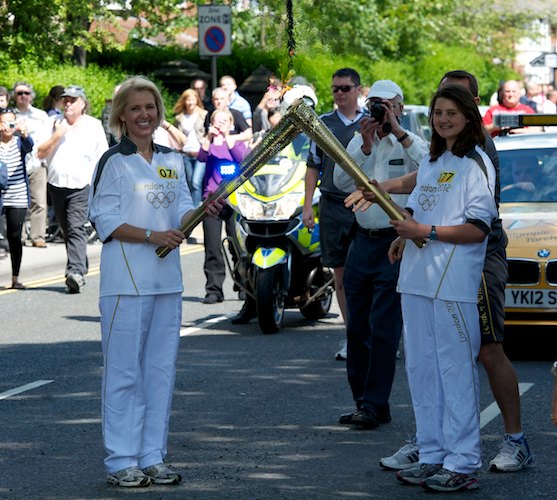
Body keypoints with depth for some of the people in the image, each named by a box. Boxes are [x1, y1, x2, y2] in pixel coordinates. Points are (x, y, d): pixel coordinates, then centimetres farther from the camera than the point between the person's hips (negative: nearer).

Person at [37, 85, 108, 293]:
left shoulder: (94, 126, 5)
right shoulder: (55, 124, 10)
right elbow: (40, 153, 5)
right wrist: (56, 136, -7)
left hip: (81, 187, -4)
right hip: (56, 186, 4)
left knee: (76, 229, -18)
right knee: (67, 231, 12)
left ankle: (76, 272, -30)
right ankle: (81, 268, 26)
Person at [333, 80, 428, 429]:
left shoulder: (412, 144, -1)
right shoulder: (358, 143, 12)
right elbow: (341, 182, -3)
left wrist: (397, 131, -22)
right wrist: (366, 146, -14)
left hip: (396, 243, -6)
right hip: (363, 242, 6)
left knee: (383, 329, -8)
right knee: (357, 328, 9)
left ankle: (374, 405, -4)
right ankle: (363, 402, 17)